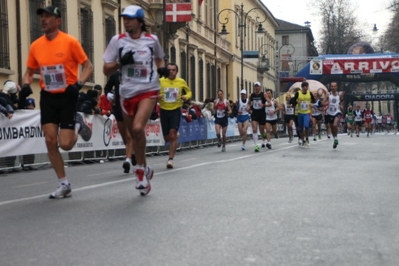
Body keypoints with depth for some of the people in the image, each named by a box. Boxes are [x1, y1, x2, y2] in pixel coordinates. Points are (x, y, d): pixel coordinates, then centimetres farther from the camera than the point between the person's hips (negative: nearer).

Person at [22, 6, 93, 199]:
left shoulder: (70, 42, -10)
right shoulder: (35, 46, 3)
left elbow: (88, 67, -5)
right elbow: (29, 72, 16)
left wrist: (78, 84, -21)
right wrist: (26, 85, -5)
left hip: (67, 97, -4)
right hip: (47, 97, 4)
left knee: (65, 144, -9)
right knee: (50, 142, -2)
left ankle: (77, 126, 27)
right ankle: (64, 185, 11)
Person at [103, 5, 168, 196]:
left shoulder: (152, 40, 2)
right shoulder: (117, 40, 1)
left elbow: (159, 58, 22)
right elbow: (106, 70, 2)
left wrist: (162, 68, 0)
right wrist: (121, 62, -16)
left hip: (148, 91, -2)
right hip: (127, 93, 2)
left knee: (138, 128, -24)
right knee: (134, 135, 10)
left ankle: (140, 170, -5)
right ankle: (145, 170, 31)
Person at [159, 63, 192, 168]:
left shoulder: (181, 82, 1)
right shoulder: (160, 81, -4)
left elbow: (189, 92, 17)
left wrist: (186, 96, -6)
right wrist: (157, 97, -20)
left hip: (176, 110, -1)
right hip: (164, 111, 1)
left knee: (172, 134, -16)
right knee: (167, 138, 9)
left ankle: (170, 159, -10)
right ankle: (176, 135, 47)